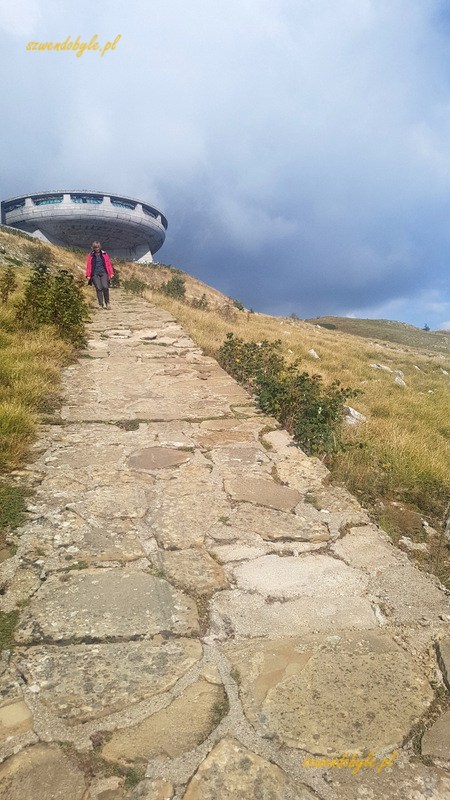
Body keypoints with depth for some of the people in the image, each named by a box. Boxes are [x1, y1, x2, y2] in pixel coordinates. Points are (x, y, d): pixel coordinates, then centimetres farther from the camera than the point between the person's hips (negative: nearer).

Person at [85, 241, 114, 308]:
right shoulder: (90, 255, 9)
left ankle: (107, 303, -1)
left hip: (103, 273, 0)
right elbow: (88, 265, 7)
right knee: (98, 289, -8)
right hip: (95, 274, 0)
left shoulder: (104, 254, 12)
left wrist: (111, 273, 3)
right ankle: (101, 304, -1)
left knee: (105, 287, -15)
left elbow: (109, 264, 11)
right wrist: (88, 275, 0)